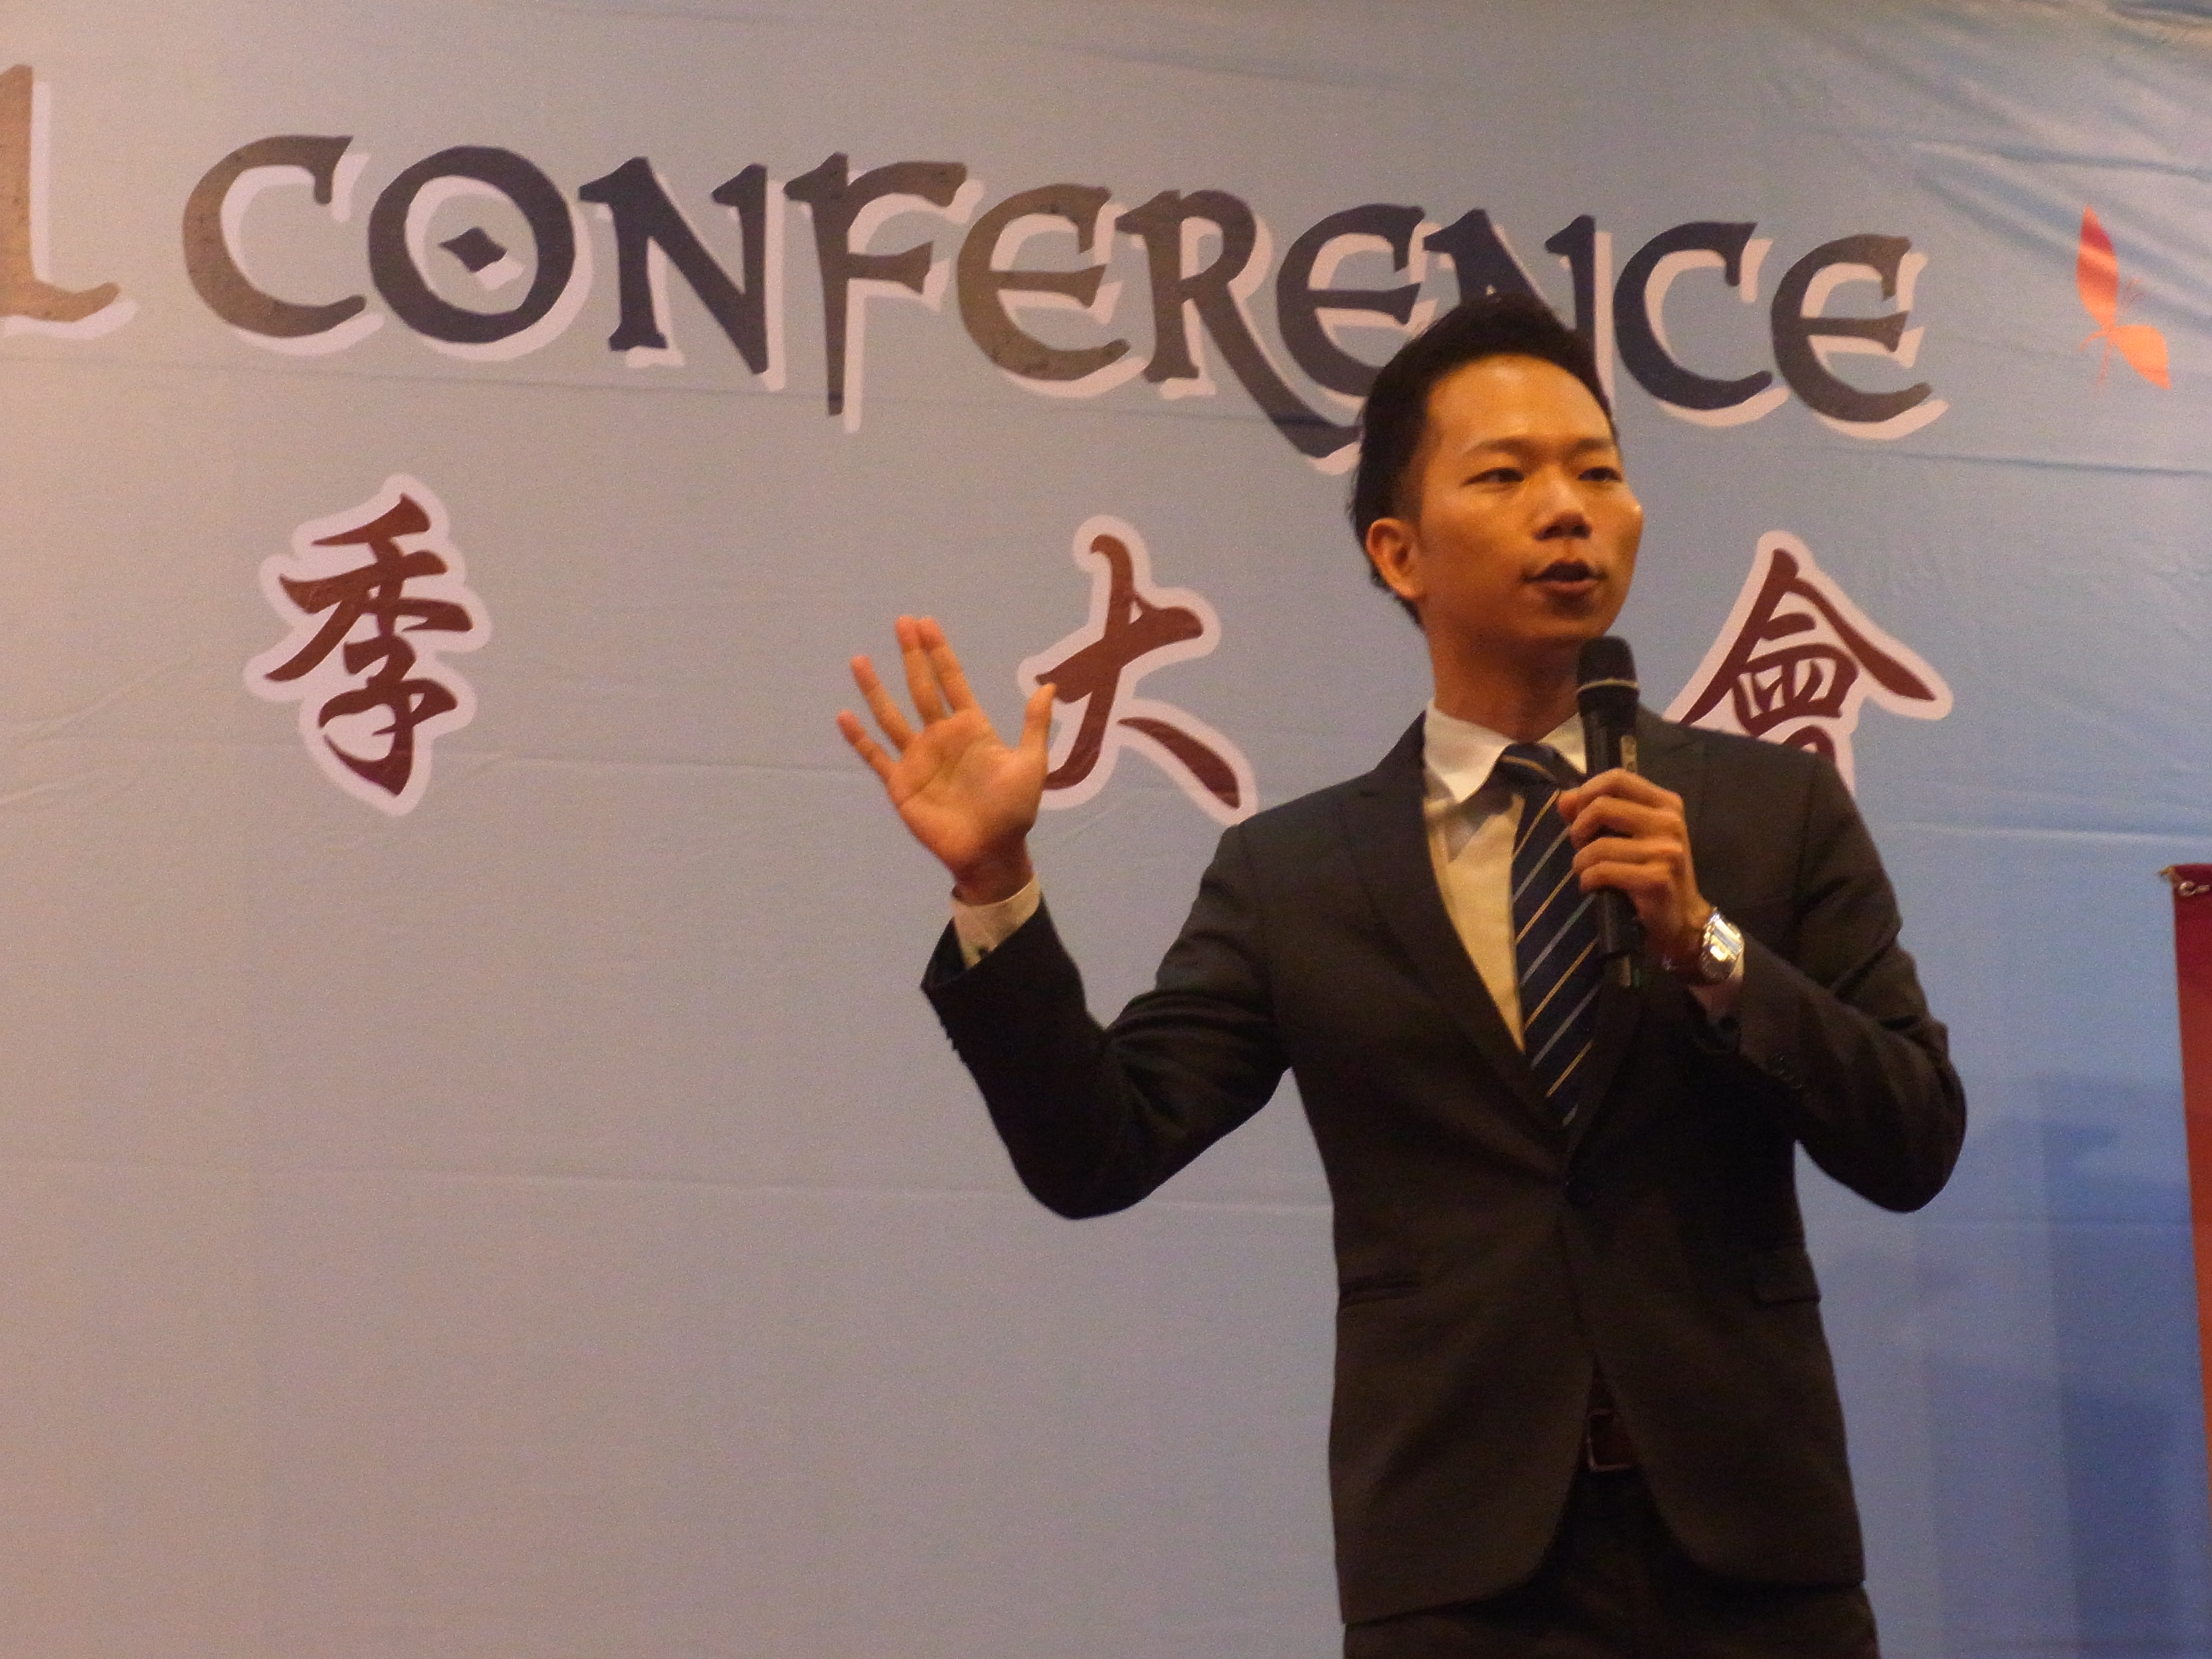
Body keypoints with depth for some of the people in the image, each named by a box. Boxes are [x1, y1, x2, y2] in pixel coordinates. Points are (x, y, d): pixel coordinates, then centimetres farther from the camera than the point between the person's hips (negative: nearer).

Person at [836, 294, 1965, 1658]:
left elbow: (1916, 1147, 0)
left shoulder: (1780, 810, 5)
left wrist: (1705, 946, -13)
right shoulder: (1292, 875, 4)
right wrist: (997, 886, -13)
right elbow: (1103, 1152, -1)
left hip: (1746, 1548, 1)